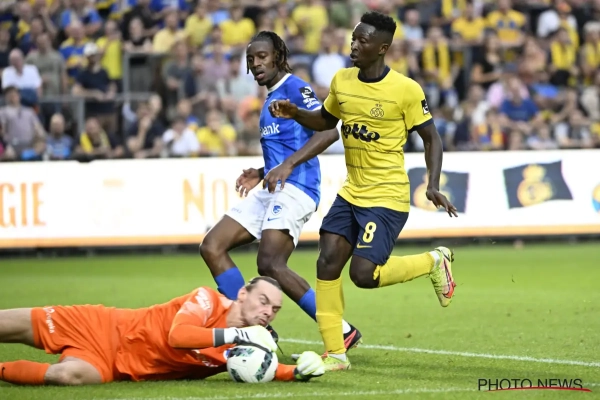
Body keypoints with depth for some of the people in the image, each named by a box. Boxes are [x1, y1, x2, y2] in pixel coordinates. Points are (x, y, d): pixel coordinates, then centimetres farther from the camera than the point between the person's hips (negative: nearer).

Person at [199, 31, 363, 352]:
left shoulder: (295, 88, -6)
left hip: (295, 189, -10)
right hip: (270, 190, 10)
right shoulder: (270, 99, 22)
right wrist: (261, 174, 16)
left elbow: (329, 130, -20)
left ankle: (342, 331, -15)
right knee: (212, 247, 1)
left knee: (270, 264, -23)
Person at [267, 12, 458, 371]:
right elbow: (326, 121, 21)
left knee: (363, 274, -15)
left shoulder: (405, 90, -14)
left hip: (388, 197, -6)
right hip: (351, 193, 6)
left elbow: (431, 138, -5)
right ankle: (335, 354, 4)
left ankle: (434, 262, 11)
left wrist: (433, 186, -17)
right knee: (327, 263, -5)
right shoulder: (341, 81, 3)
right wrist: (295, 113, 2)